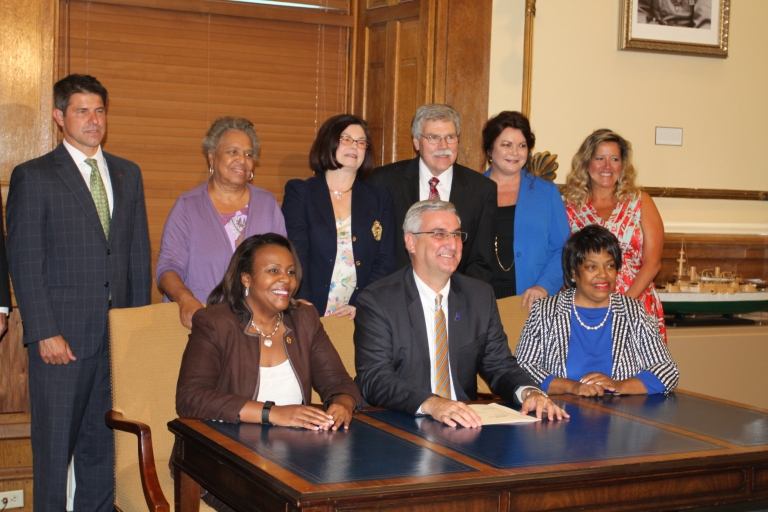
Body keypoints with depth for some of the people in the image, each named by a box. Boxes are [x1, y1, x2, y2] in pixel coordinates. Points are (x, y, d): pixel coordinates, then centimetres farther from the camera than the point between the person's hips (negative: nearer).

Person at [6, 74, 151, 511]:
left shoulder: (128, 175, 13)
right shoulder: (33, 177, -2)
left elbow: (139, 255, 13)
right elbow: (25, 263, -6)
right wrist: (45, 334, -12)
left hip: (118, 334, 4)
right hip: (63, 336, -4)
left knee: (105, 440, 10)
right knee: (55, 442, 3)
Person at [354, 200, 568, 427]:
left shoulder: (481, 296, 11)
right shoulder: (377, 300, -5)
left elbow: (499, 364, 12)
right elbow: (374, 379, -15)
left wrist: (528, 392, -11)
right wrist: (430, 403, -31)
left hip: (466, 424, 3)